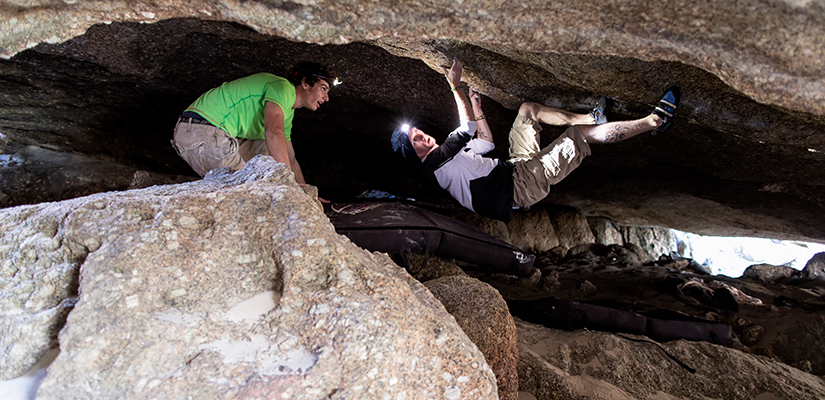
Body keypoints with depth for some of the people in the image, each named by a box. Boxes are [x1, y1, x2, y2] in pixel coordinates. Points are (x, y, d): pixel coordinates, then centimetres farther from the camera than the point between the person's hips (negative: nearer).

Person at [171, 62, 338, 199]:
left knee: (265, 148, 17)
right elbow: (273, 132, -27)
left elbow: (289, 159, 27)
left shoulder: (287, 112, 22)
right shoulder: (283, 87, -9)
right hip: (202, 132, -10)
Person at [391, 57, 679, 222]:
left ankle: (592, 117, 16)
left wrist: (477, 108, 16)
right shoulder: (437, 162, -16)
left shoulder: (445, 157, 14)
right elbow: (468, 128, -17)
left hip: (515, 168, 10)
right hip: (521, 187, -10)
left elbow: (487, 144, 21)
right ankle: (654, 121, 2)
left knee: (528, 109, 12)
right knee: (586, 133, -11)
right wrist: (455, 86, -11)